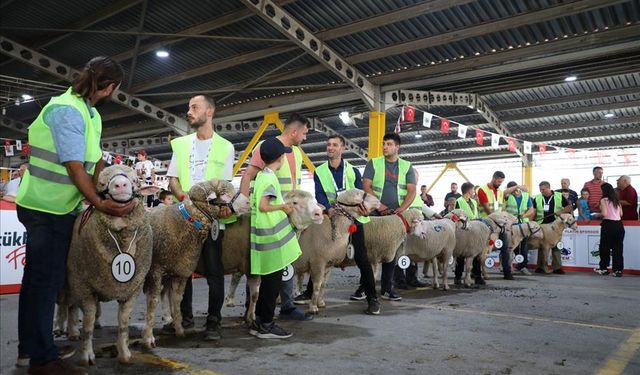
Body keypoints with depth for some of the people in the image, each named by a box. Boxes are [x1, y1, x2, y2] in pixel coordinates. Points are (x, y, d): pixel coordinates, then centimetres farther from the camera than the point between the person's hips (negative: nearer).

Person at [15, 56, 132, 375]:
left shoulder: (89, 113, 13)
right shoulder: (67, 110, -18)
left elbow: (96, 159, 7)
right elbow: (75, 166, -23)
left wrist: (101, 197, -1)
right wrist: (99, 203, -21)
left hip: (49, 206, 10)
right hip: (48, 208, -10)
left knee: (37, 277, 17)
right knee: (47, 280, -3)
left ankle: (29, 348, 31)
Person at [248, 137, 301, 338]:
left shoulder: (261, 175, 13)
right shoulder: (270, 179, -15)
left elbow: (258, 203, 19)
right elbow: (263, 206, -24)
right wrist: (283, 206, -11)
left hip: (265, 236, 9)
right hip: (272, 237, -9)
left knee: (268, 281, 16)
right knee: (272, 282, 0)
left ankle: (259, 322, 24)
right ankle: (266, 325, 10)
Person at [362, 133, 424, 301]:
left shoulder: (407, 167, 11)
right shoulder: (373, 163, 8)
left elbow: (412, 191, 3)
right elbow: (366, 186, 0)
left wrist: (402, 208, -12)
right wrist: (378, 205, -13)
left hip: (399, 213, 1)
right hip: (377, 213, -1)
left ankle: (386, 287, 4)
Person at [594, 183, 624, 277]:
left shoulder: (604, 200, -5)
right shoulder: (617, 200, 12)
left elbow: (604, 213, -15)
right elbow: (621, 214, 11)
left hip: (608, 224, -5)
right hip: (619, 224, 5)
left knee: (605, 247, 6)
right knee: (618, 248, 6)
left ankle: (603, 268, 13)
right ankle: (618, 270, 6)